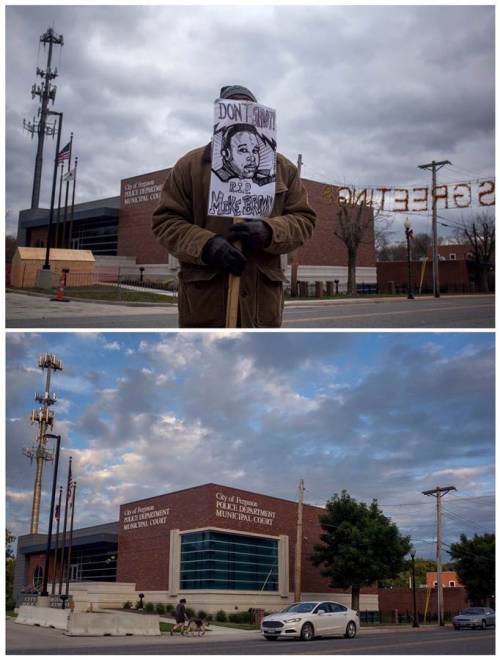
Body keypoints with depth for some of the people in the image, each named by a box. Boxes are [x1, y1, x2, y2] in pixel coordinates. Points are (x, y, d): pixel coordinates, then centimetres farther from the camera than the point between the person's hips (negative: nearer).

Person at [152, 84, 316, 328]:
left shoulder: (283, 168, 14)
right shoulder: (190, 165, 7)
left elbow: (304, 219, 10)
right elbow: (166, 220, 3)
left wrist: (268, 232, -13)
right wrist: (206, 245, -16)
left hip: (262, 296, 3)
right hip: (204, 295, -2)